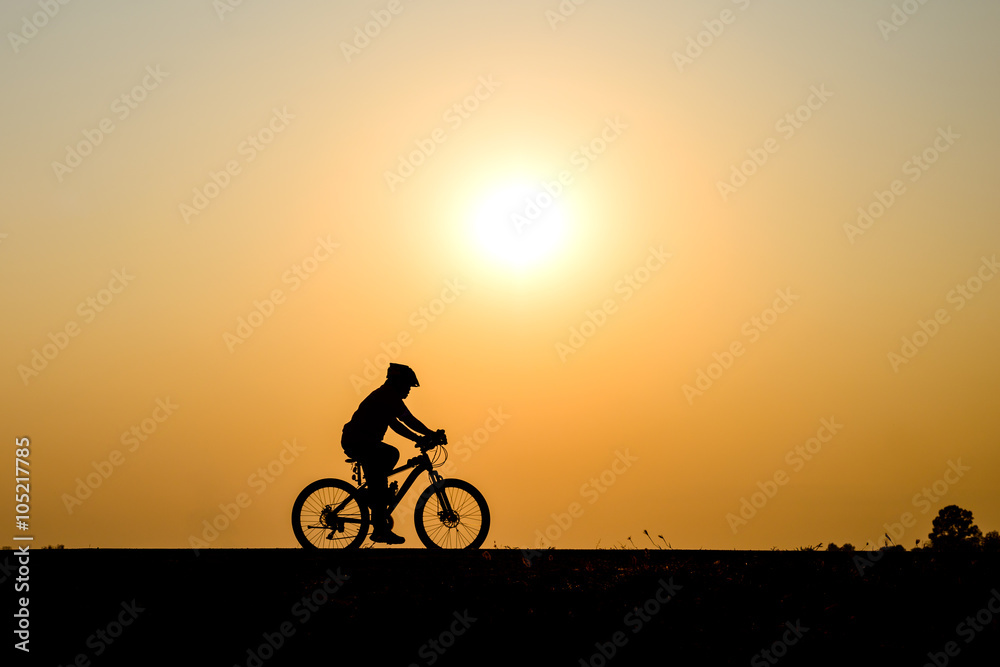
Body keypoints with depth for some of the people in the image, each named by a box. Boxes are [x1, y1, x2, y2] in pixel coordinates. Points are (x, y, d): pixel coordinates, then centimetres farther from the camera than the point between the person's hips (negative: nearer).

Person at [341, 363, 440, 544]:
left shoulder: (383, 395, 20)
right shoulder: (389, 396, -10)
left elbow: (395, 423, 23)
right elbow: (408, 420, -13)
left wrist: (418, 438, 16)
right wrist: (431, 434, -5)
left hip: (354, 441, 10)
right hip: (359, 443, -10)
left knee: (392, 454, 25)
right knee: (379, 485, -12)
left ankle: (373, 497, 20)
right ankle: (380, 530, -12)